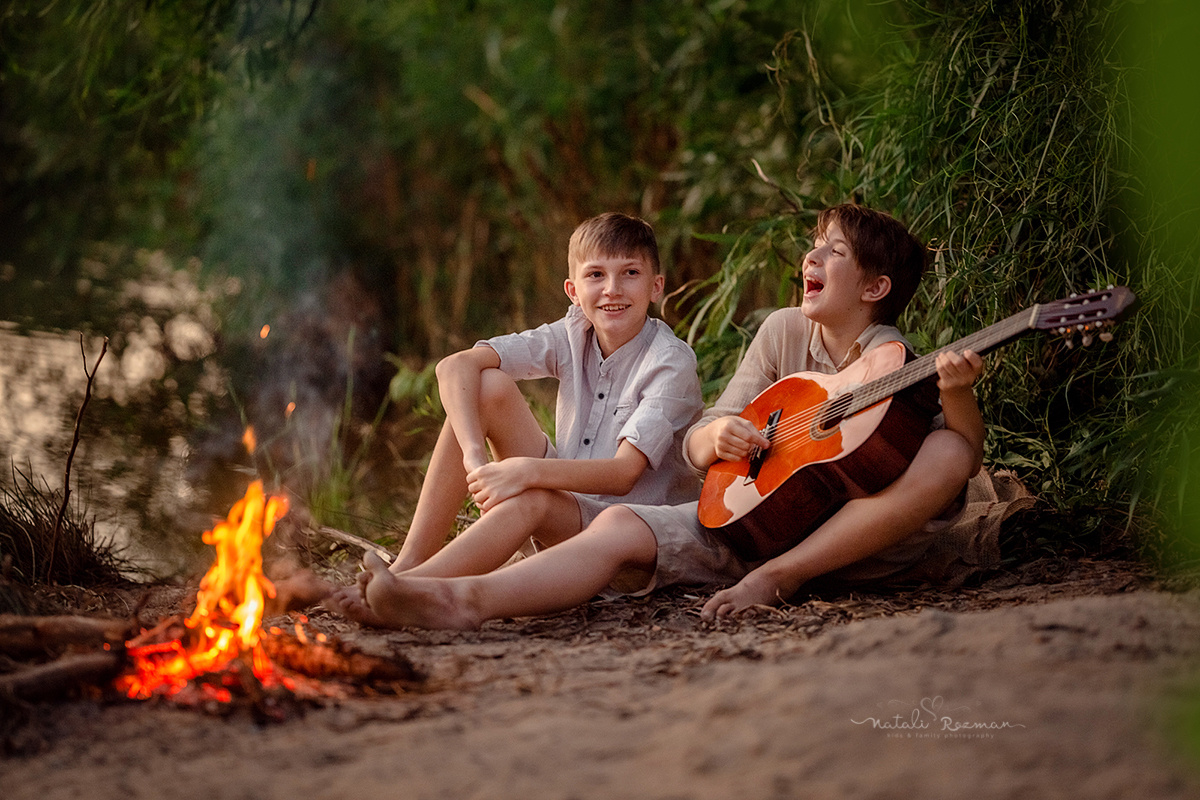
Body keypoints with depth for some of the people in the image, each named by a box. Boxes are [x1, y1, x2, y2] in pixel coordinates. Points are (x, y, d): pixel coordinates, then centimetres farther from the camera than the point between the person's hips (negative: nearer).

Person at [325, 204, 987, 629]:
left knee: (949, 453, -31)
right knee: (620, 528, -22)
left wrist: (958, 392, -37)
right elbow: (697, 447, 7)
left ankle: (781, 578, -30)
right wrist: (720, 434, -17)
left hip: (857, 539, -4)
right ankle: (461, 599, -48)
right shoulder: (784, 331, 7)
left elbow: (967, 451, -17)